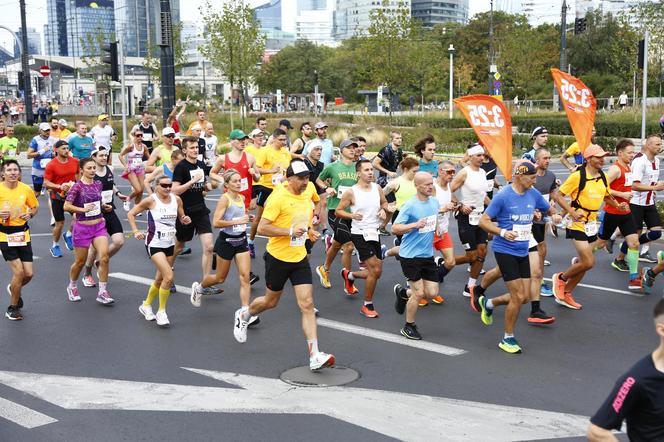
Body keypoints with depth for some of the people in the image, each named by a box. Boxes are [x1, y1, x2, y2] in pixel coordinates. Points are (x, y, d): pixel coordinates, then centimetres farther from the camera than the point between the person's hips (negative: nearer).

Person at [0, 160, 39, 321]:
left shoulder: (26, 189, -2)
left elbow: (35, 207, 15)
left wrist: (30, 214, -6)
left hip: (23, 235, 3)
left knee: (29, 273, 2)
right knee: (19, 271, -11)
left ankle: (14, 289, 39)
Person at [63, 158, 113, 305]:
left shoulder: (98, 184, 5)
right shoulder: (77, 186, -12)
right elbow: (66, 206, -16)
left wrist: (104, 206, 6)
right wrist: (83, 209, -24)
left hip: (99, 226, 4)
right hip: (83, 227, -4)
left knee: (104, 258, -10)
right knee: (80, 261, 8)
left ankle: (103, 292, -2)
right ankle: (72, 287, 35)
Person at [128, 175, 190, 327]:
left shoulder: (176, 199, 1)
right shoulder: (151, 200, -12)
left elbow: (182, 218, 14)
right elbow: (131, 214, -3)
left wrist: (186, 220, -8)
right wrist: (136, 231, -13)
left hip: (170, 244, 6)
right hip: (154, 244, -6)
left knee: (160, 279, 15)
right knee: (169, 276, -18)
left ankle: (146, 306, 38)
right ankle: (161, 312, -1)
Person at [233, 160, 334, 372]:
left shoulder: (306, 197, 6)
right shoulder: (278, 198, -16)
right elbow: (262, 228, -20)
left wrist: (310, 232, 4)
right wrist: (290, 232, -25)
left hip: (300, 259, 5)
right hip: (278, 258, -5)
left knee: (307, 304, -6)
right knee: (271, 301, 14)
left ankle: (314, 356, -8)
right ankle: (243, 315, 48)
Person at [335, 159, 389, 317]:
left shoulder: (377, 188, 3)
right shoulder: (351, 192, -11)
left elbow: (384, 202, 21)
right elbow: (338, 211, -5)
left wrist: (383, 210, -1)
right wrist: (352, 215, -22)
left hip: (374, 233, 6)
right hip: (360, 234, -6)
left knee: (376, 272, 11)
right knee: (375, 270, -12)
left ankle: (349, 275, 40)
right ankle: (368, 306, 6)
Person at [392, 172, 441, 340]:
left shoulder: (434, 201, 5)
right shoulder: (410, 205, -16)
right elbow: (395, 228, -19)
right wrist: (415, 225, -29)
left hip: (428, 255, 7)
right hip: (410, 255, -7)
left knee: (432, 293, 5)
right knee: (419, 293, -5)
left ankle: (403, 292, 32)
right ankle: (409, 327, 16)